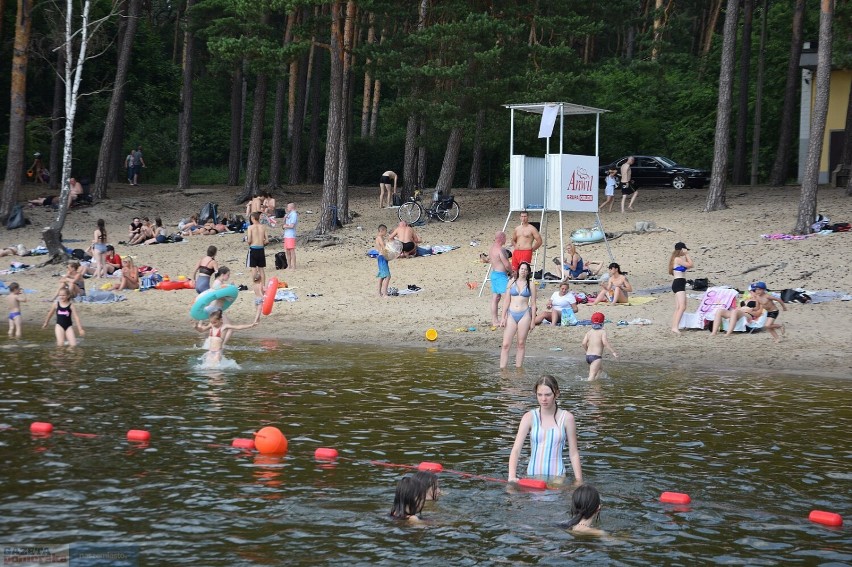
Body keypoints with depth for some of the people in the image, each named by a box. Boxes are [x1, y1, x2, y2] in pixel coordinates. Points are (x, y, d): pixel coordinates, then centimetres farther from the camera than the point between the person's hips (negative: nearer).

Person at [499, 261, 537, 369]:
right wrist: (503, 317, 3)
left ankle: (518, 368, 9)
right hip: (511, 314, 1)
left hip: (524, 315, -1)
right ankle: (502, 369, -6)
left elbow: (533, 304, 6)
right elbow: (507, 301, 8)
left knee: (521, 343, 3)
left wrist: (533, 321, 2)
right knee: (506, 344, -5)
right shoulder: (511, 283, 8)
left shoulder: (530, 286, 5)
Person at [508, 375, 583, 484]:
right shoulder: (529, 417, 2)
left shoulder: (566, 418, 2)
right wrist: (512, 476, -20)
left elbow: (573, 454, 6)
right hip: (533, 474, 2)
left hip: (557, 476, -2)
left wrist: (579, 481, 1)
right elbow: (516, 450, -5)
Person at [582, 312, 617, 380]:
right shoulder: (602, 332, -4)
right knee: (592, 375, -12)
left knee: (599, 367, 31)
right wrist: (613, 352, -14)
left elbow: (584, 343, 2)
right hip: (596, 357, -7)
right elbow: (605, 342, -16)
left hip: (588, 356, 7)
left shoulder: (589, 332, 10)